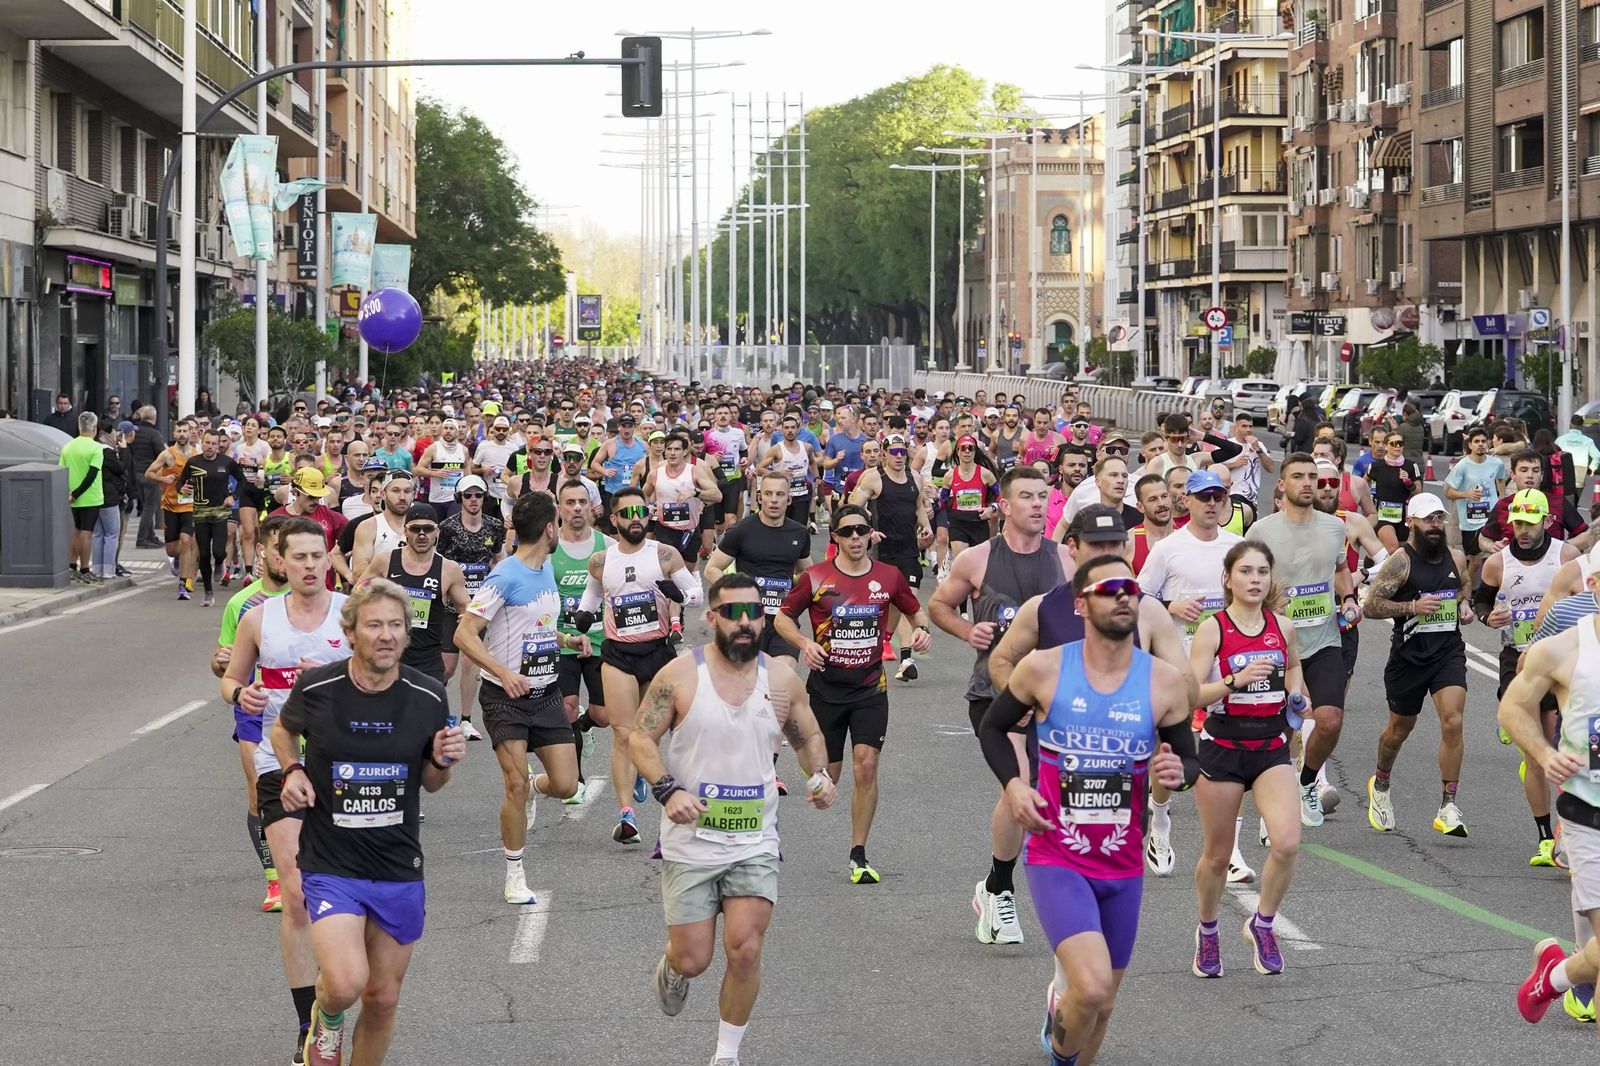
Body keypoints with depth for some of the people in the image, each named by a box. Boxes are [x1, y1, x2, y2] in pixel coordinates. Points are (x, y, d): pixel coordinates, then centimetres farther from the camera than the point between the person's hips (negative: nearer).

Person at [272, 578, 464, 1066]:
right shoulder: (316, 688, -10)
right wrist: (293, 771, -5)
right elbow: (282, 729, 14)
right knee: (345, 983, -21)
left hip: (399, 869, 3)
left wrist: (443, 761, -12)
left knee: (383, 998, 9)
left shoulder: (428, 697, -5)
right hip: (330, 865, -3)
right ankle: (327, 1019, 14)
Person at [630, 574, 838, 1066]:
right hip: (690, 840, -1)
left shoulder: (782, 678, 1)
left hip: (755, 845, 1)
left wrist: (819, 775, -5)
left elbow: (809, 737, 15)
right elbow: (640, 738, -4)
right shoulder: (680, 675, -7)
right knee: (693, 961, 1)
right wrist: (668, 790, -20)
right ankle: (671, 967, 40)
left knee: (745, 950, -11)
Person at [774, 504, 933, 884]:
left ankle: (858, 856, -3)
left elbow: (916, 611, 17)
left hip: (870, 688, 1)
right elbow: (783, 617, 5)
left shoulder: (888, 577, 2)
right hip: (826, 687, -1)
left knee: (866, 765, -12)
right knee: (827, 775, 4)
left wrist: (923, 631, -4)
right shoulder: (815, 578, -4)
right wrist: (804, 643, -13)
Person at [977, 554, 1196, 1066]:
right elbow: (991, 727, 8)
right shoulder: (1044, 668, -8)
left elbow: (1188, 759, 9)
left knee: (1102, 1004, 13)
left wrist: (1176, 772, -15)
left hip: (1123, 868, 3)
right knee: (1092, 986, -22)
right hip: (1055, 858, -3)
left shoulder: (1164, 681, -3)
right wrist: (1012, 783, -10)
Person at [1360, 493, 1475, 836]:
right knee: (1400, 728, 14)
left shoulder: (1457, 558, 7)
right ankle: (1380, 785, 43)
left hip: (1449, 651, 3)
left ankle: (1448, 808, -13)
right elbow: (1370, 606, -12)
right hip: (1409, 653, -2)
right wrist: (1412, 607, -21)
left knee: (1452, 722, -16)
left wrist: (1464, 605, 6)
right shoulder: (1400, 561, -9)